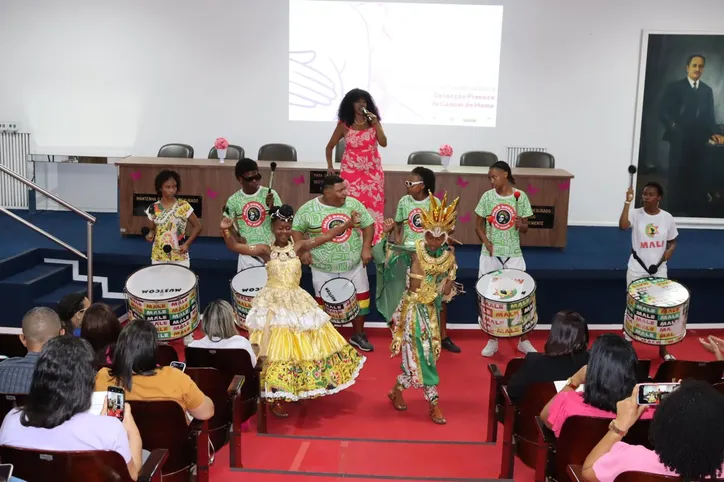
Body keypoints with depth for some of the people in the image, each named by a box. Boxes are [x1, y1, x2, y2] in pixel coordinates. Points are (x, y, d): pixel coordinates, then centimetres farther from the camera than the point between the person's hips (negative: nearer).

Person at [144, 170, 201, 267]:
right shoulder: (153, 208, -1)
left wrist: (187, 243, -11)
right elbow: (151, 229, 11)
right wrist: (150, 234, -12)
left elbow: (197, 226, 0)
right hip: (158, 257, 2)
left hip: (180, 258, -1)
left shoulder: (183, 206, -6)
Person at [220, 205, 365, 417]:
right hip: (273, 303, -3)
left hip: (297, 302, 3)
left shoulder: (298, 247, 0)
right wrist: (225, 232, -34)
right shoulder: (266, 250, -5)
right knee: (276, 347, -2)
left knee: (302, 345, 11)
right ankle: (276, 399, 8)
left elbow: (325, 236, -8)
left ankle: (300, 388, 32)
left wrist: (348, 224, -17)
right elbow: (236, 247, -15)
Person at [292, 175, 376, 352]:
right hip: (323, 269, -2)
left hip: (354, 266, 2)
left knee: (361, 299, 8)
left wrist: (366, 248, -7)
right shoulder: (308, 209, -10)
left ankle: (358, 335, 27)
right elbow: (296, 229, 0)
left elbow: (368, 224, 3)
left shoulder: (353, 204, -5)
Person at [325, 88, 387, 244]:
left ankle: (373, 243, 6)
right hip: (351, 172, -2)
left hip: (373, 172, 2)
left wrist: (375, 123, -13)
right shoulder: (344, 125, -1)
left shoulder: (373, 122, 5)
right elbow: (330, 146, 9)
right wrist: (330, 166, 5)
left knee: (372, 208, -1)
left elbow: (383, 143, -7)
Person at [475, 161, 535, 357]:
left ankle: (523, 341, 17)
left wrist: (520, 225, -20)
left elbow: (525, 228, 2)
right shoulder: (487, 197, -2)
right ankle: (492, 341, 18)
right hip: (490, 254, 1)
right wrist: (486, 241, -13)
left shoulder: (520, 196, -3)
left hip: (513, 254, 0)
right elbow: (479, 225, 4)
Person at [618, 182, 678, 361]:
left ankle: (662, 348, 23)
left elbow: (672, 242, 8)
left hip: (659, 269, 2)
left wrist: (669, 251, -13)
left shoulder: (667, 218, -3)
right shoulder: (636, 214, -9)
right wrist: (628, 202, -31)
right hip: (637, 269, -1)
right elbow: (623, 226, -30)